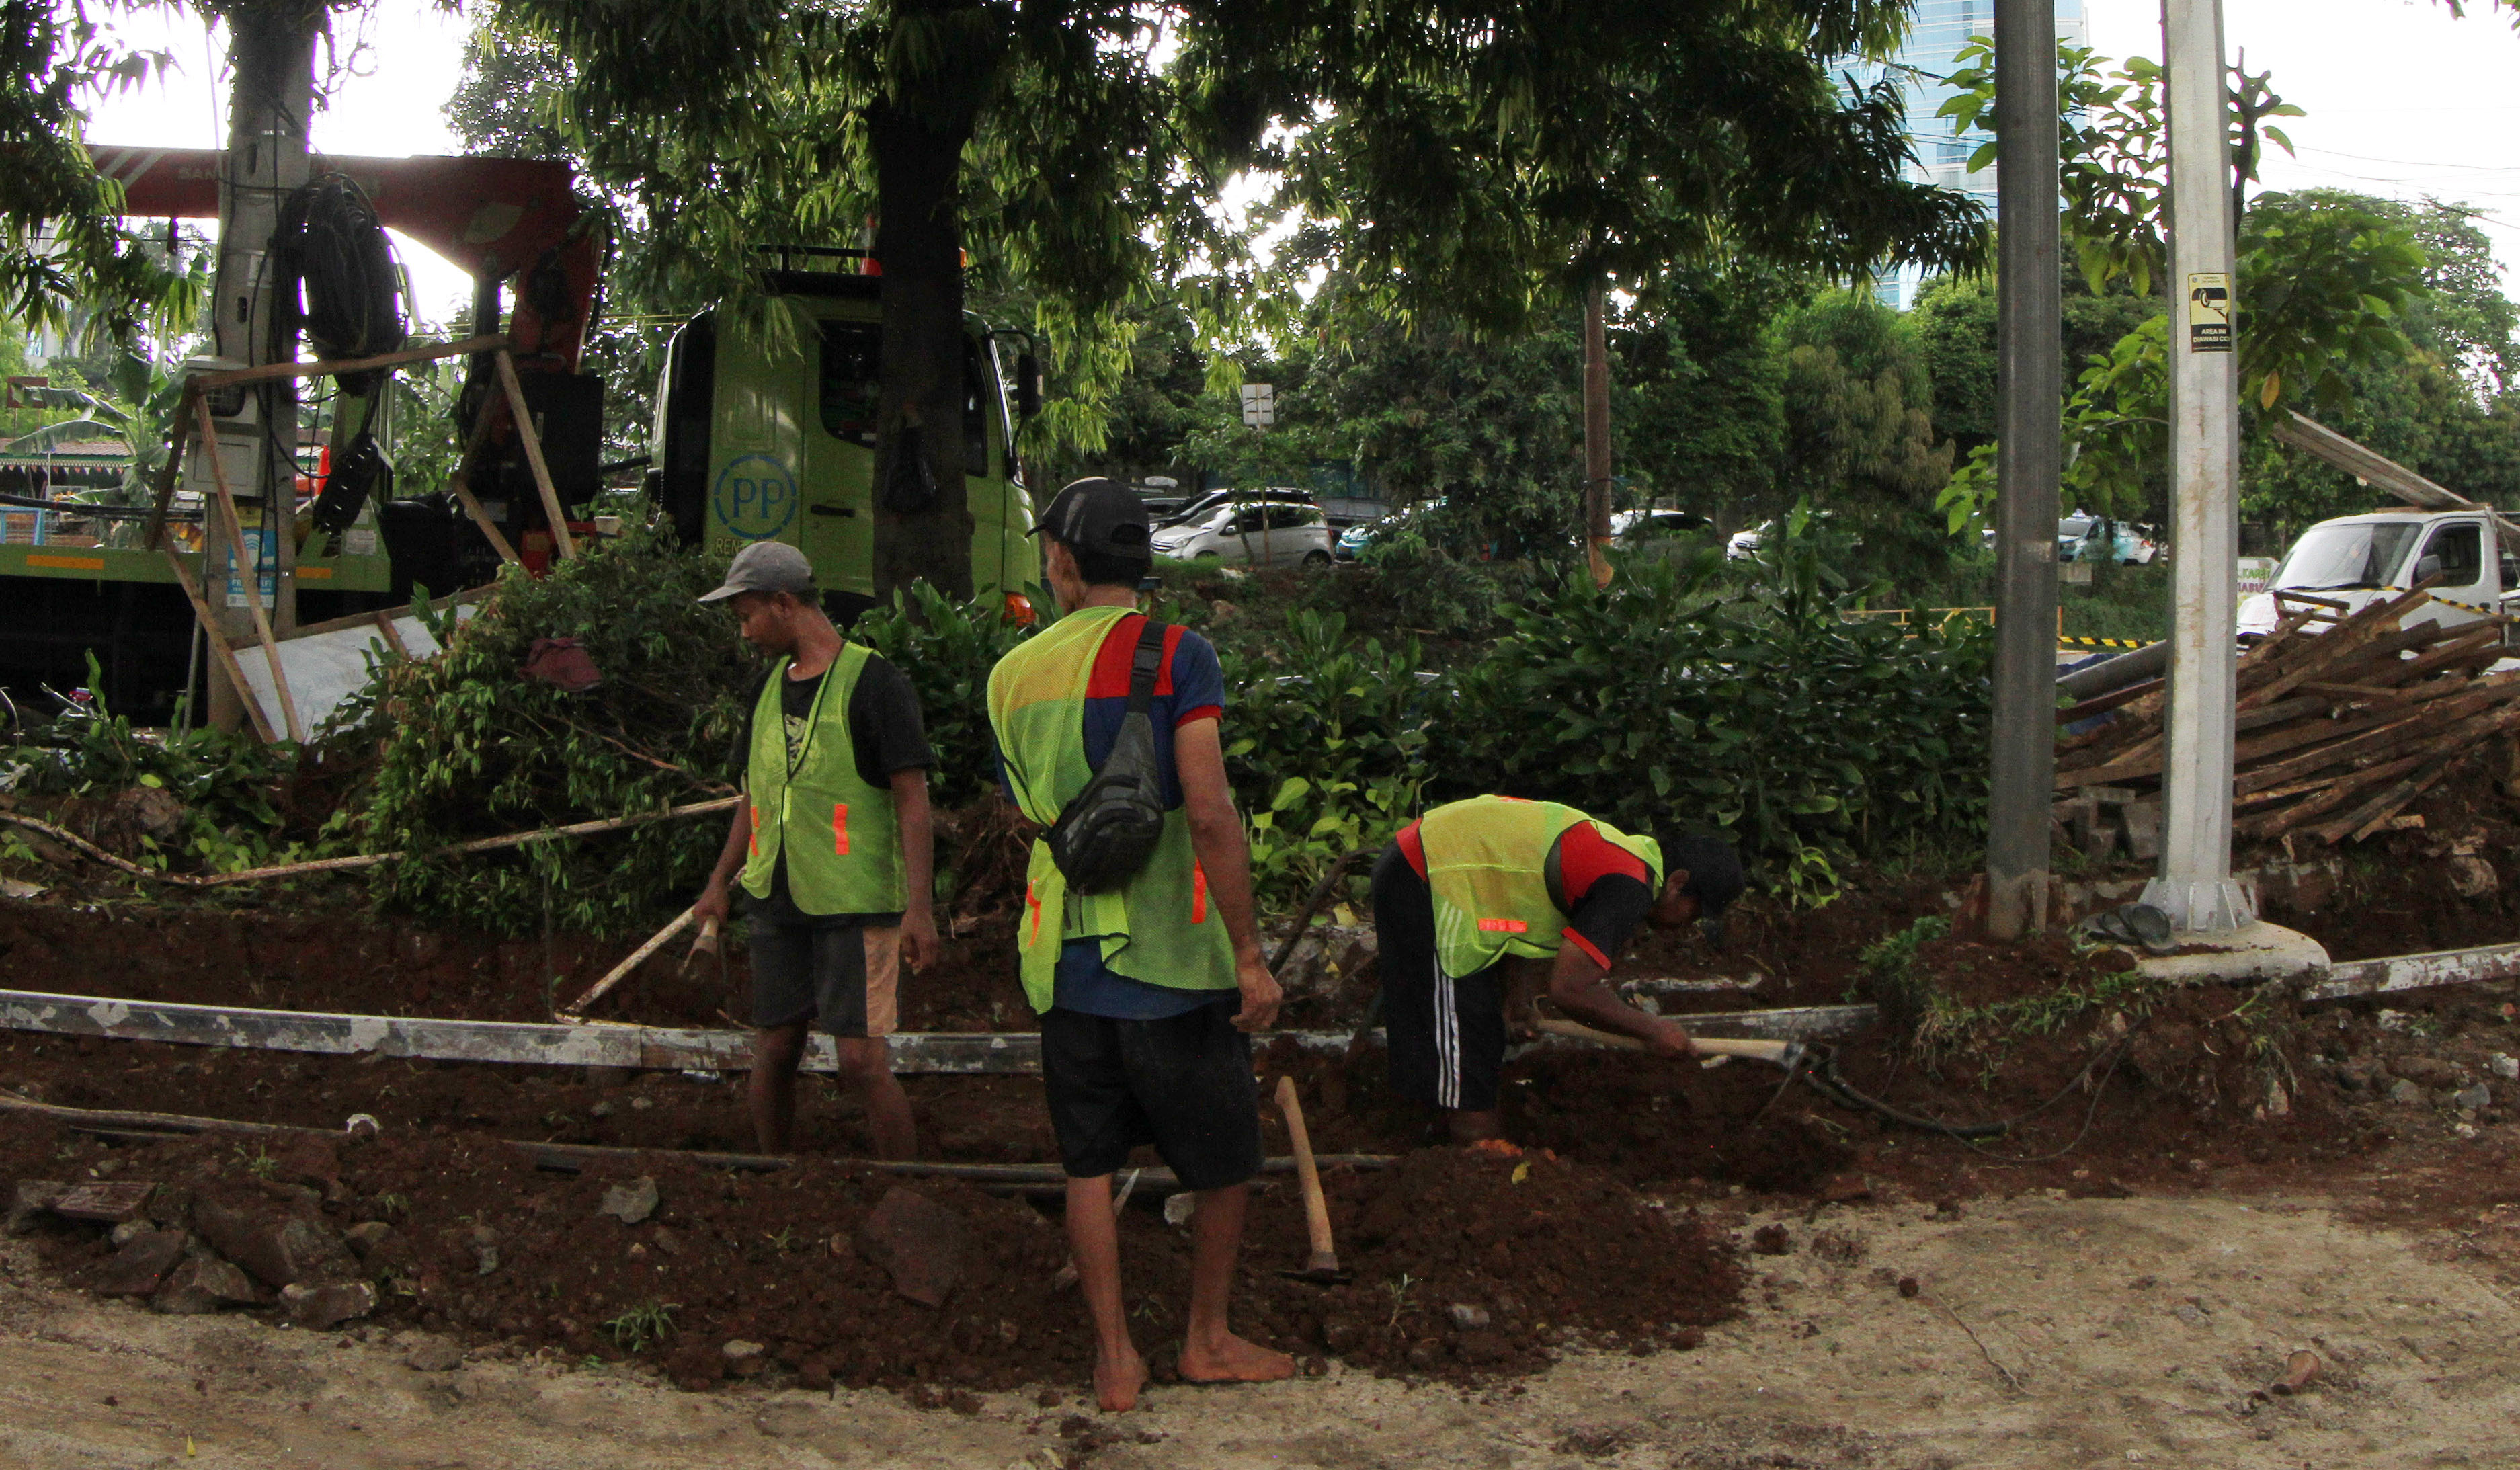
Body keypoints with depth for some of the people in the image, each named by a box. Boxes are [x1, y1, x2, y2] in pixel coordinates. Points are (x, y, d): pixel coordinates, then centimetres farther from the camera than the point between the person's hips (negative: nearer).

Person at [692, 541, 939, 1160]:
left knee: (862, 1059, -9)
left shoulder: (873, 682, -8)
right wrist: (721, 883, 22)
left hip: (856, 904, -6)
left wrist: (919, 907, -17)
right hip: (777, 901, 6)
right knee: (774, 1052, 9)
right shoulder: (771, 685, 14)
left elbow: (912, 800, -11)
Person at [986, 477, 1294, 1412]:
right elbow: (1208, 814, -19)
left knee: (1089, 1165, 12)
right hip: (1171, 958, -4)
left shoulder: (1015, 672, 5)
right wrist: (1249, 954, -15)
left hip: (1063, 957, 4)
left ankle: (1115, 1360, 17)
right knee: (1226, 1158, 14)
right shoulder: (1174, 654, -11)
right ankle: (1208, 1340, 25)